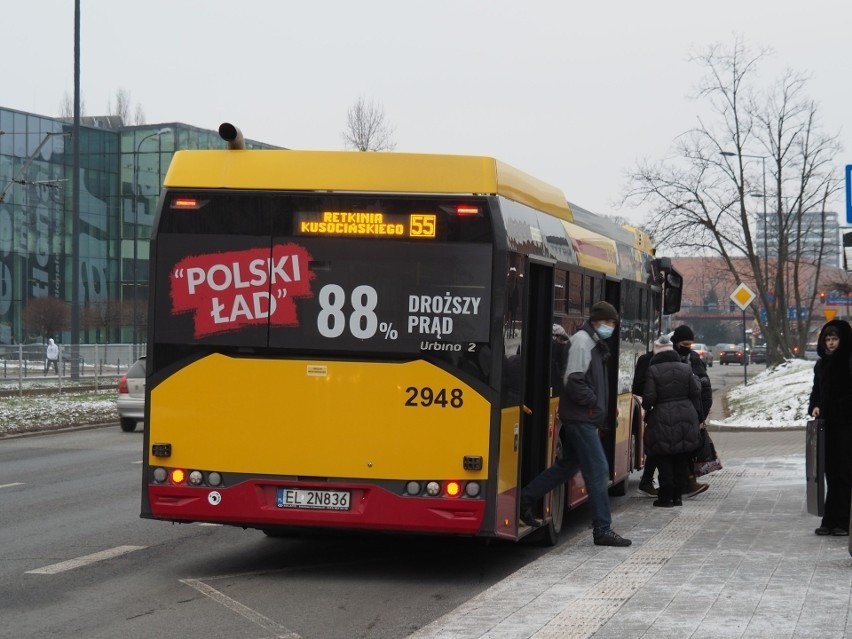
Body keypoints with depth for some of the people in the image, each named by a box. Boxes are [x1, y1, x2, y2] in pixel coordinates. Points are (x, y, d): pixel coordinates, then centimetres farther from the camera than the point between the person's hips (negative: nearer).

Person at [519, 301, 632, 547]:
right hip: (581, 416, -10)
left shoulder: (595, 343, 17)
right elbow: (573, 381, -20)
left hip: (584, 418, 10)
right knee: (598, 469, -9)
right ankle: (602, 529, -6)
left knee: (569, 464, 18)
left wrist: (600, 409, 11)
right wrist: (593, 402, -13)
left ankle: (525, 499, 27)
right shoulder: (582, 340, -12)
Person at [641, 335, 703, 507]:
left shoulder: (653, 370, -9)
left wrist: (646, 408, 11)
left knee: (664, 460, 3)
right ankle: (678, 496, 16)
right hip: (686, 418, 4)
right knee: (682, 460, 13)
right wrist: (696, 414, 14)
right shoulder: (686, 368, 4)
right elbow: (696, 393, 5)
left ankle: (666, 497, 3)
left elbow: (649, 397, -11)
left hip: (662, 420, -4)